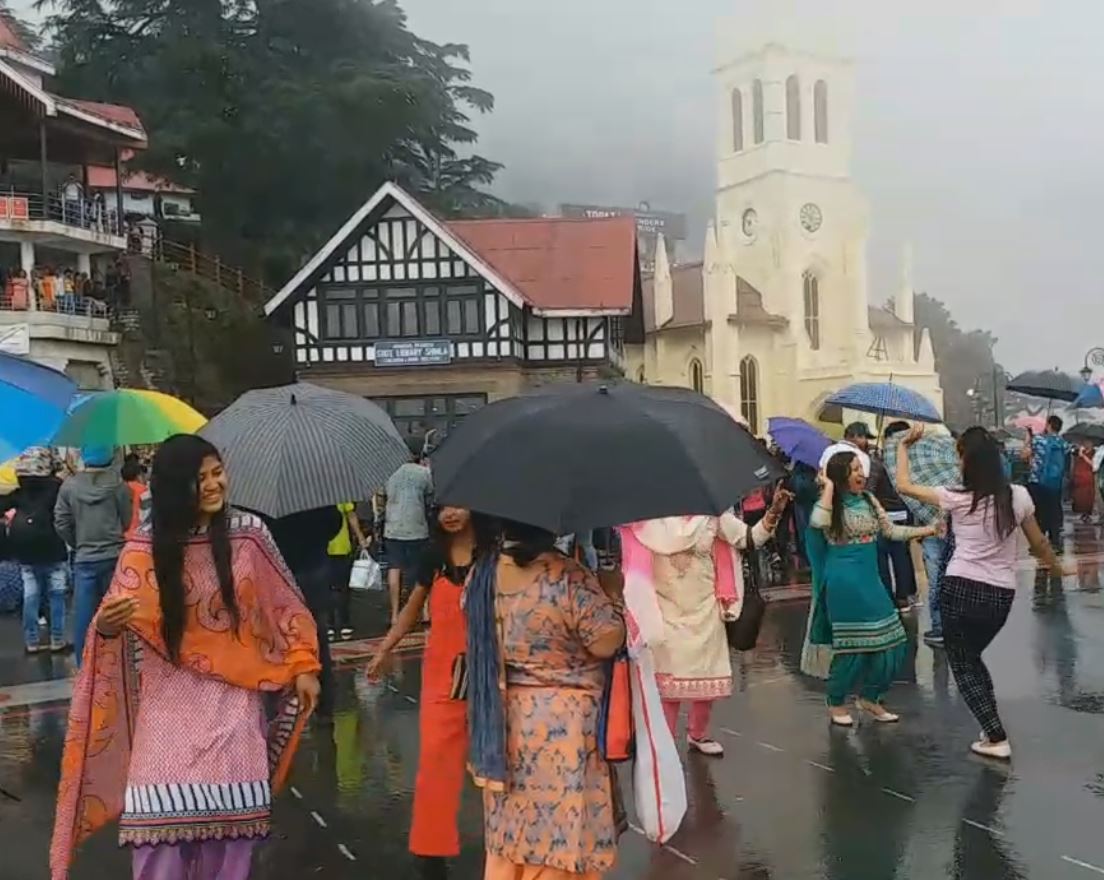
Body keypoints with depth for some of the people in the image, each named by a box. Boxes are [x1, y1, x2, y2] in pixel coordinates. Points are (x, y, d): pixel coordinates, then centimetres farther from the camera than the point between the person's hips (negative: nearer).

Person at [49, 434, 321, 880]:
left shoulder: (249, 532, -2)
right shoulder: (146, 547, -2)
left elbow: (283, 602, 8)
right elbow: (117, 625, 3)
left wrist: (303, 665, 8)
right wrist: (107, 626, -19)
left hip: (234, 701, 0)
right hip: (170, 703, 0)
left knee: (231, 819, -4)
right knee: (161, 823, -9)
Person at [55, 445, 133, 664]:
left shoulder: (69, 486, -5)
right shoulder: (119, 484, -8)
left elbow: (61, 523, 0)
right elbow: (127, 522, -1)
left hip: (84, 559, 0)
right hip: (114, 556, 0)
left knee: (84, 616, 8)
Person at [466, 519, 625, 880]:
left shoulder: (483, 573, -1)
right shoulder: (568, 578, -22)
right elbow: (607, 642, -18)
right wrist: (614, 593, -3)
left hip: (505, 718, 6)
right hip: (562, 721, -6)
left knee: (510, 827, 20)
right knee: (557, 830, 8)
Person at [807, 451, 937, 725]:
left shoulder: (869, 499, 10)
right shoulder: (832, 504, -8)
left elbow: (891, 531, 13)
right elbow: (818, 522, -30)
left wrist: (929, 529, 7)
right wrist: (829, 486, -21)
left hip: (870, 578, 7)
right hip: (843, 581, -6)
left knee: (890, 641, 4)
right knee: (851, 645, -3)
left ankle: (869, 698, 23)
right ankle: (836, 703, 18)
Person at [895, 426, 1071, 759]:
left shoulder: (958, 498, -10)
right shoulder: (1018, 496, -1)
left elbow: (904, 485, 1)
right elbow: (1039, 543, 12)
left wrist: (904, 446, 13)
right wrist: (1058, 568, 31)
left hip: (961, 588, -4)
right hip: (1002, 594, 4)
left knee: (961, 664, 10)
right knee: (972, 657, 25)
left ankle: (997, 739, 4)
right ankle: (992, 729, 24)